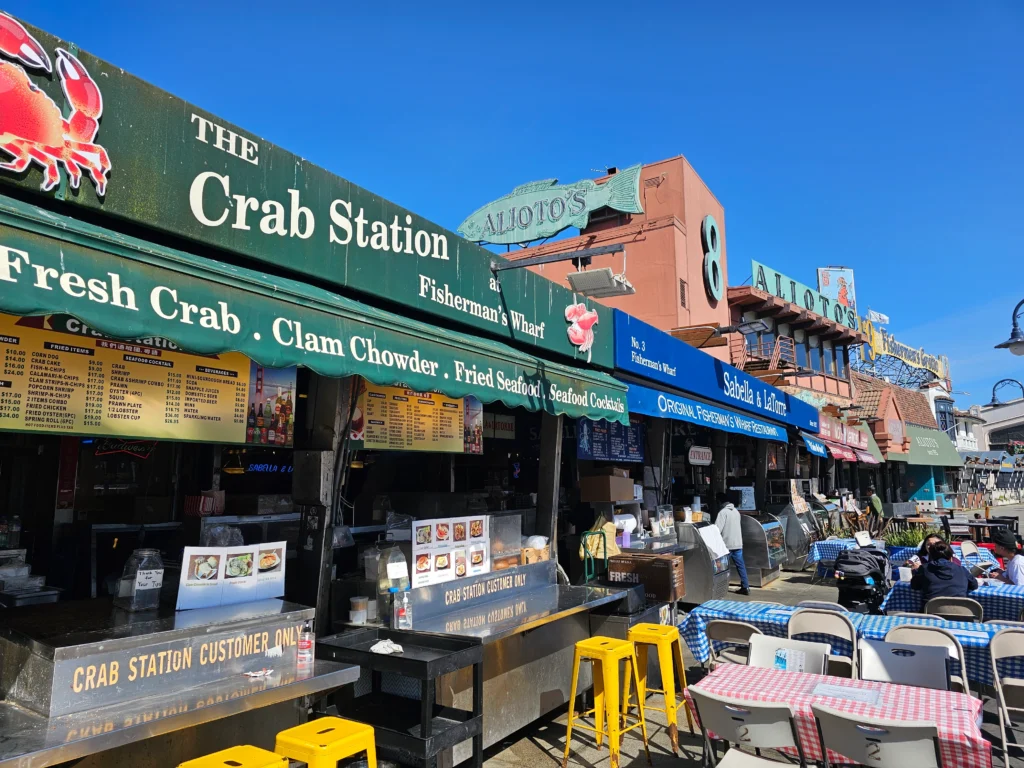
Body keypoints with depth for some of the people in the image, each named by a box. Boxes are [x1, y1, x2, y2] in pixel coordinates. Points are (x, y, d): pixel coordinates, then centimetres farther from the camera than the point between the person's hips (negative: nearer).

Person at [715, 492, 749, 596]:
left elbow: (717, 529, -20)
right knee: (740, 565, 10)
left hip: (727, 545, -7)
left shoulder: (723, 512, -14)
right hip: (738, 543, 7)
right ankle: (746, 587, 11)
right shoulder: (736, 511, 10)